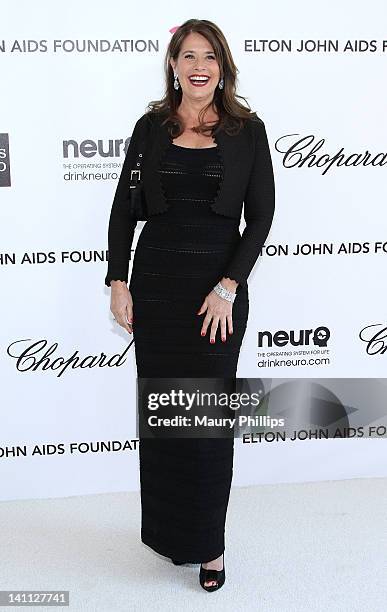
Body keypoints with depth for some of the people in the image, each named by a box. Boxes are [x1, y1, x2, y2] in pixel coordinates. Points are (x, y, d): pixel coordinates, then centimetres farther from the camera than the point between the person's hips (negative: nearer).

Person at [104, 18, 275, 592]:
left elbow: (261, 214, -3)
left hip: (219, 285, -2)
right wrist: (118, 282, -2)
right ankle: (166, 529, 29)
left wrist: (228, 287, -12)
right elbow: (124, 207, 6)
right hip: (155, 281, 2)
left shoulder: (247, 129, 0)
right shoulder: (151, 127, 5)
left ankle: (209, 543, 18)